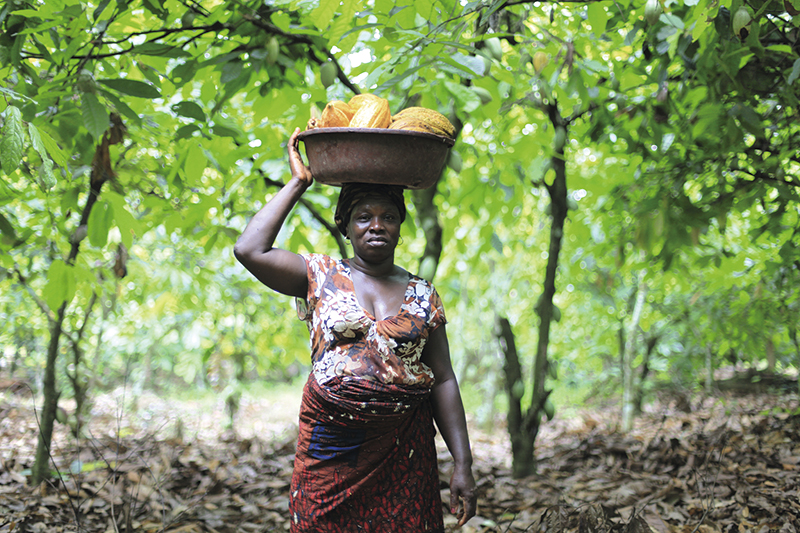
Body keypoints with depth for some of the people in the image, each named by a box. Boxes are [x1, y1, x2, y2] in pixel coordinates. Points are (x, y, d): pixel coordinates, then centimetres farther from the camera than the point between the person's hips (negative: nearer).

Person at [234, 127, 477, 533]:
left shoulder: (422, 295, 8)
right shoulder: (321, 277, 5)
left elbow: (443, 381, 6)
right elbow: (249, 250, -10)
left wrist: (463, 463, -1)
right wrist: (298, 183, -2)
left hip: (402, 454, 1)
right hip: (329, 451, -1)